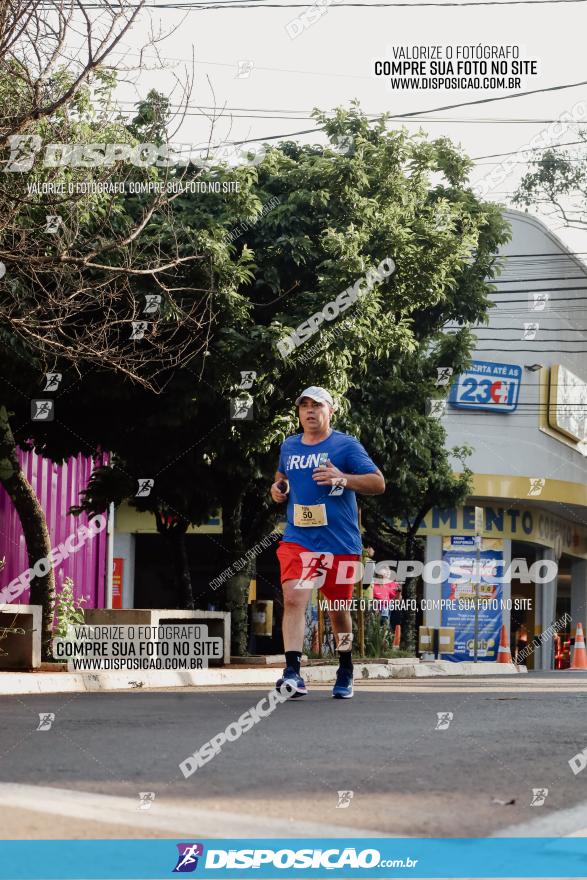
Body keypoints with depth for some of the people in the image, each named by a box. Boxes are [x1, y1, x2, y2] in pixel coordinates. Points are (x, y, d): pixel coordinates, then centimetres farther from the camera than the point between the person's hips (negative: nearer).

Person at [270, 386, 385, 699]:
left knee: (338, 610, 10)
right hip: (297, 540, 2)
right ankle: (293, 673, -27)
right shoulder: (289, 446, 13)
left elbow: (378, 483, -6)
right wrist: (278, 488, 10)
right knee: (293, 598, -20)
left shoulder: (346, 445, -2)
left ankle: (345, 673, 30)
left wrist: (342, 478, -20)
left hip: (339, 542, -2)